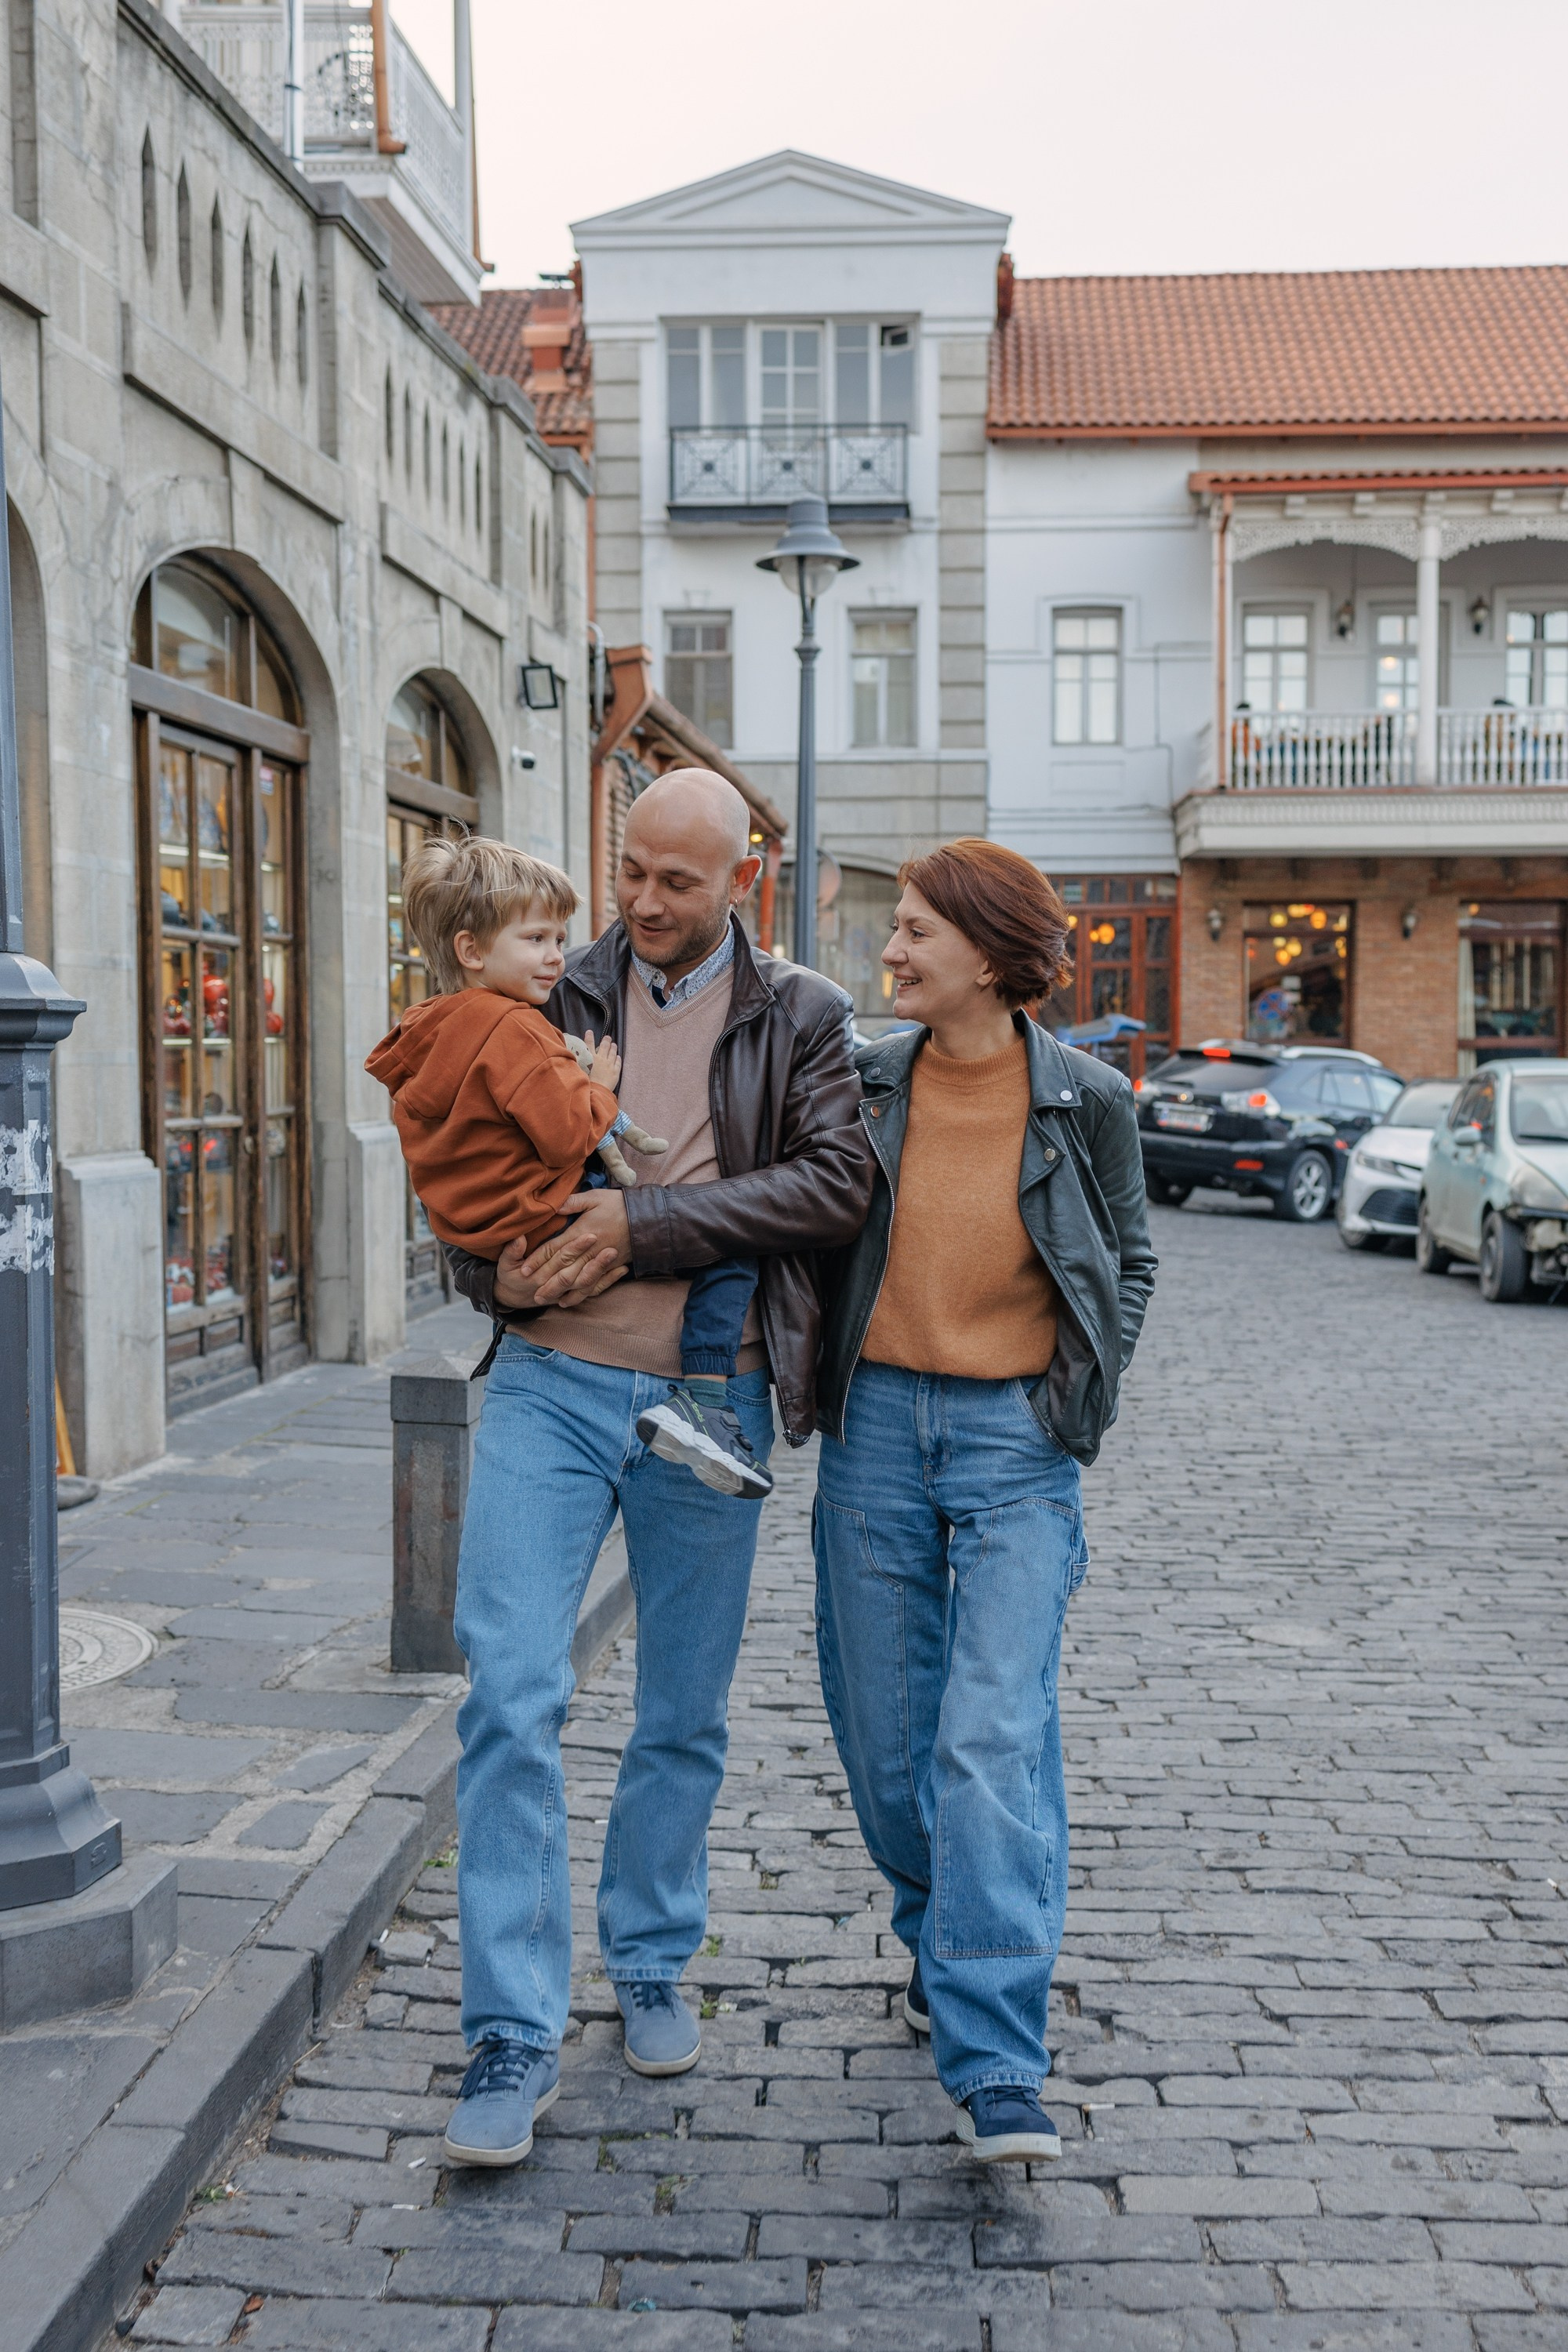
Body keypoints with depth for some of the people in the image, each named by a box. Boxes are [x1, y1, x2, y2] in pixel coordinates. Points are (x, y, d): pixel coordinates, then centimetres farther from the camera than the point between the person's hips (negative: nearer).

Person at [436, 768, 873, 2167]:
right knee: (510, 1694, -9)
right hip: (552, 1383, 0)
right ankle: (516, 2039, 1)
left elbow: (837, 1185, -12)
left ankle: (653, 1969, 34)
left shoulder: (799, 1018, 3)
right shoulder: (555, 1002, 6)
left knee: (687, 1713, 12)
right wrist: (496, 1269, -10)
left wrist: (645, 1225, -18)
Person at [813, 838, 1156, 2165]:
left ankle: (998, 2071, -9)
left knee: (996, 1735, -12)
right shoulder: (863, 1084, 2)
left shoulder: (1087, 1100, -3)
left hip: (1016, 1439, -3)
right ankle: (942, 1939, 37)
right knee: (885, 1731, 9)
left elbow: (1128, 1262, 10)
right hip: (877, 1428, 3)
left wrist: (1080, 1405, 3)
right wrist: (821, 1377, 7)